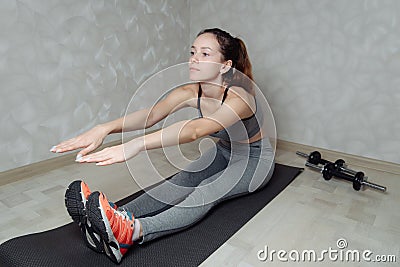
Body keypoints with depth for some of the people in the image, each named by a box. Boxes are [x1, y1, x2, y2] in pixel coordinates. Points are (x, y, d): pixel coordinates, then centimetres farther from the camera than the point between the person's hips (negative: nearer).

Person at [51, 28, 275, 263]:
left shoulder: (239, 97, -34)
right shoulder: (191, 93, -15)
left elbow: (195, 130, -52)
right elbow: (150, 115, -32)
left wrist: (139, 144, -65)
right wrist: (105, 128, -49)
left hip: (256, 159, -5)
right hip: (224, 152, 6)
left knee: (208, 190, -33)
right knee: (183, 180, -24)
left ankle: (133, 231, -53)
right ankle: (119, 217, -41)